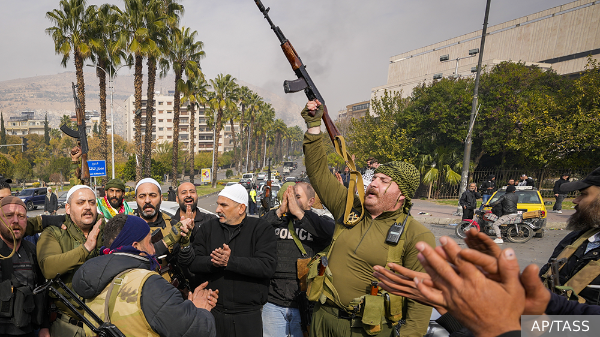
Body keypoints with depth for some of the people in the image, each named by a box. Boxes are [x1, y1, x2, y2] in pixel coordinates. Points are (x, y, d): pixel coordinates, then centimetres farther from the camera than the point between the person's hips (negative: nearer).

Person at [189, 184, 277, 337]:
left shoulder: (261, 229, -4)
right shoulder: (208, 228, 7)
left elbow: (268, 266, -17)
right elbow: (193, 263, 0)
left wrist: (230, 261, -24)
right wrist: (213, 262, -21)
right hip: (213, 313, 3)